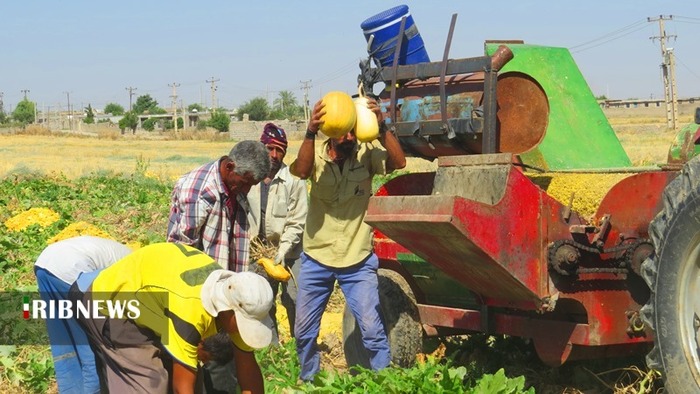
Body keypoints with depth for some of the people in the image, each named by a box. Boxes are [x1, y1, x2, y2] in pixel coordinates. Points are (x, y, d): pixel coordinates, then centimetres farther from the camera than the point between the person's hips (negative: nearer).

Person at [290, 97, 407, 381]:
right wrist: (310, 132, -46)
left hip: (358, 261, -1)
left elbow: (399, 163, -25)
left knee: (372, 330, -4)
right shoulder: (317, 155, -9)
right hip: (316, 260, 2)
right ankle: (308, 382, 34)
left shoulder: (367, 153, -8)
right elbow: (301, 170, -31)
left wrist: (381, 127, -37)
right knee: (304, 331, 12)